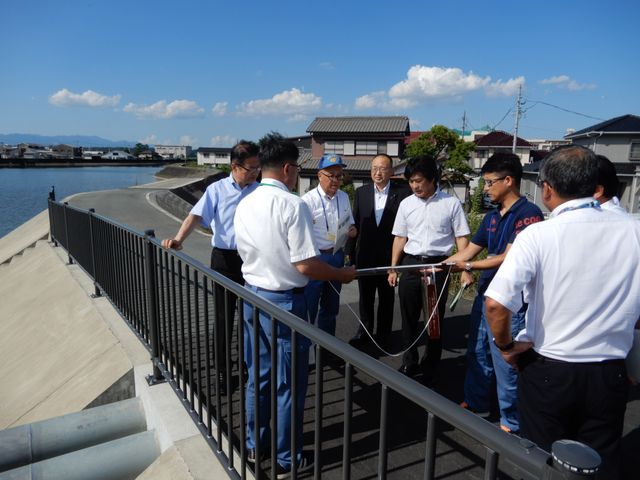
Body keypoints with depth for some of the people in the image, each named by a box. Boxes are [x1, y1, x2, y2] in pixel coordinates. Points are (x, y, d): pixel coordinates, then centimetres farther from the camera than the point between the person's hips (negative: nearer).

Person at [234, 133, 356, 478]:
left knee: (258, 375, 21)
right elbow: (305, 265, -21)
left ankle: (254, 445, 38)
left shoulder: (244, 206, 3)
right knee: (288, 383, 9)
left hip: (252, 296, 7)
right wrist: (342, 275, -5)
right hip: (284, 301, -7)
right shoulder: (293, 205, -19)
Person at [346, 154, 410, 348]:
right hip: (365, 255, 2)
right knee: (365, 297, 13)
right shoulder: (361, 192, 2)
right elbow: (355, 223, 4)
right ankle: (364, 331, 28)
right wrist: (350, 251, 4)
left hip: (390, 255, -2)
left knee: (387, 297, 14)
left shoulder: (402, 192, -7)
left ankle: (383, 333, 30)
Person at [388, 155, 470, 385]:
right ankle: (410, 363, 30)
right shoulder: (406, 204, 5)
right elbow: (400, 238, 10)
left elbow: (461, 237, -2)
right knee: (409, 318, 12)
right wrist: (393, 268, 8)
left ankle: (429, 368, 26)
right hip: (410, 264, 3)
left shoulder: (451, 203, -4)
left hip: (438, 265, -3)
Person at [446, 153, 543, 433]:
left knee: (505, 362, 2)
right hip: (484, 295, 9)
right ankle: (475, 403, 39)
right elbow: (469, 250, 15)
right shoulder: (492, 217, 11)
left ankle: (511, 422, 21)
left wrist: (469, 267, -16)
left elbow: (508, 258, -20)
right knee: (477, 353, 20)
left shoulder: (528, 214, -15)